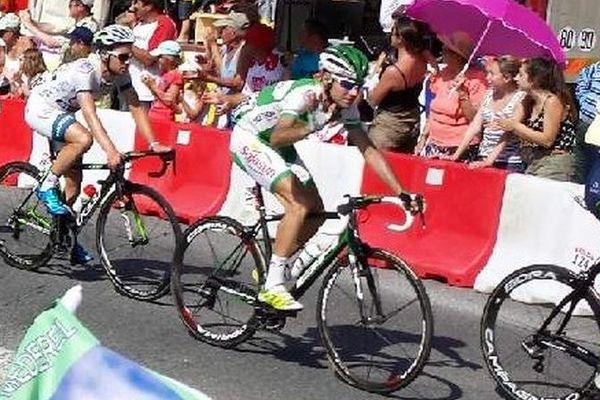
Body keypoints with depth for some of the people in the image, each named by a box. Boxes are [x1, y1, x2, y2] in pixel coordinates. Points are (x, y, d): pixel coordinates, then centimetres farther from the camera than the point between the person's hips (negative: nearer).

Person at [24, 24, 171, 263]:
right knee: (83, 139, -34)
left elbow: (136, 108, -12)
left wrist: (154, 144, -24)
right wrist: (110, 150, -56)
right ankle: (47, 187, -15)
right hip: (40, 108, -8)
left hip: (62, 112, 8)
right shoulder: (84, 71, -34)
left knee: (74, 180, 5)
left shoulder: (119, 74, -12)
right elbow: (90, 114, -44)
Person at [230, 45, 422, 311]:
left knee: (317, 210, -3)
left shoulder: (346, 108, -10)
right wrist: (314, 126, -59)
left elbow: (368, 150, -9)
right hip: (249, 140, -8)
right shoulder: (304, 94, -32)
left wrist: (401, 193, -14)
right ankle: (272, 287, -18)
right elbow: (278, 137, -44)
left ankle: (272, 269, 13)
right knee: (300, 204, -23)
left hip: (278, 148, 8)